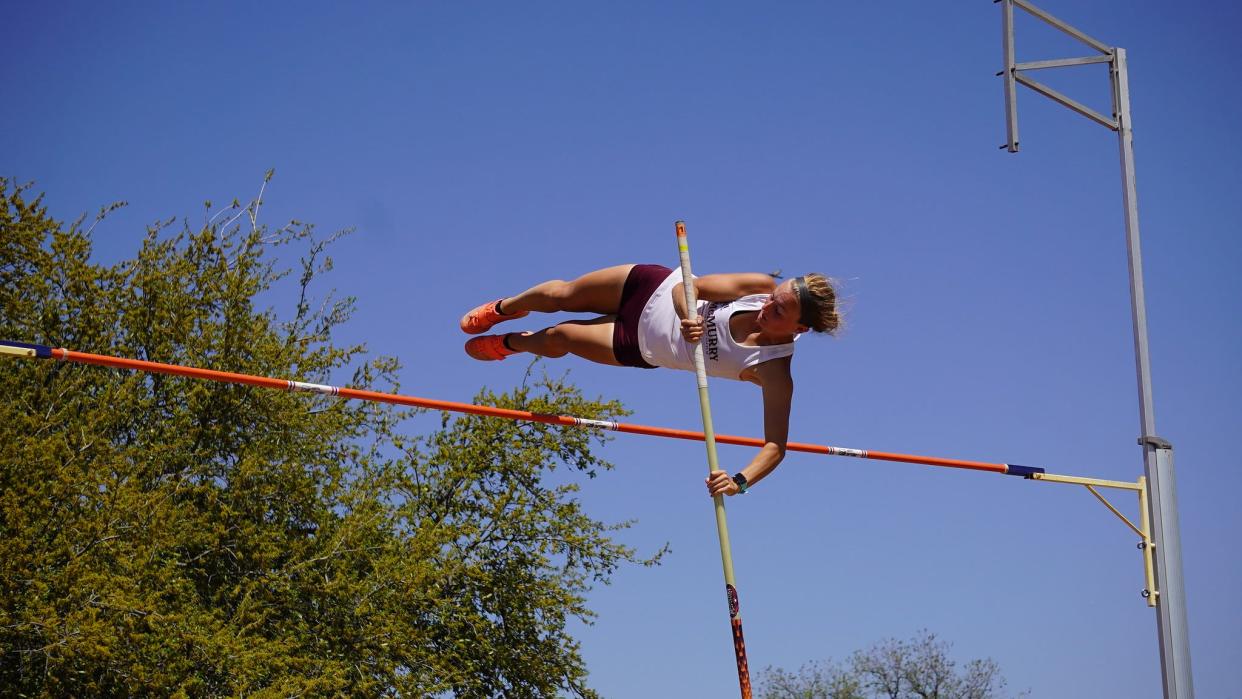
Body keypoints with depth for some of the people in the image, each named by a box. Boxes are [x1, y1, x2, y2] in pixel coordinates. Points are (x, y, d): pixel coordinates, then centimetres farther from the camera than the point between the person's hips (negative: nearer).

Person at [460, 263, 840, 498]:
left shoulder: (775, 371, -35)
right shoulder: (763, 286, -26)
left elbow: (775, 445, -36)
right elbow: (686, 287, -20)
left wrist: (740, 481, -53)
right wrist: (688, 315, -42)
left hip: (645, 347, -1)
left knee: (556, 339, 8)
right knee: (559, 294, 12)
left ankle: (510, 343, 51)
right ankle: (502, 309, 54)